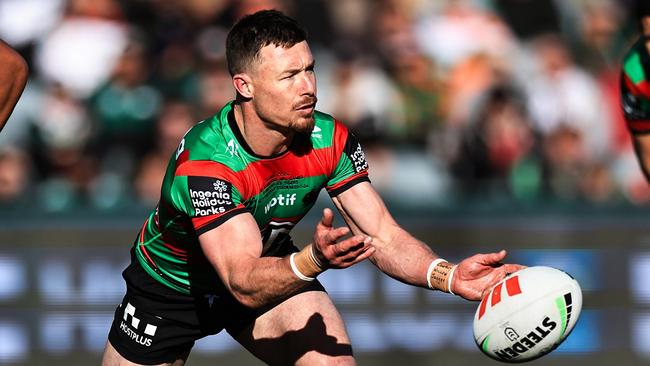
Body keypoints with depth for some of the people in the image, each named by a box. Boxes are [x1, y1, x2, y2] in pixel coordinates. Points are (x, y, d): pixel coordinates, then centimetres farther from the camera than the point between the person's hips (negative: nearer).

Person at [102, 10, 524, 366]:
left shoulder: (330, 140, -21)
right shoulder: (204, 163, -37)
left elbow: (382, 237, -19)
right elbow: (245, 284, -43)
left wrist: (449, 276, -39)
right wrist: (313, 261, -63)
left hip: (274, 266, 4)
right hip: (172, 283, -3)